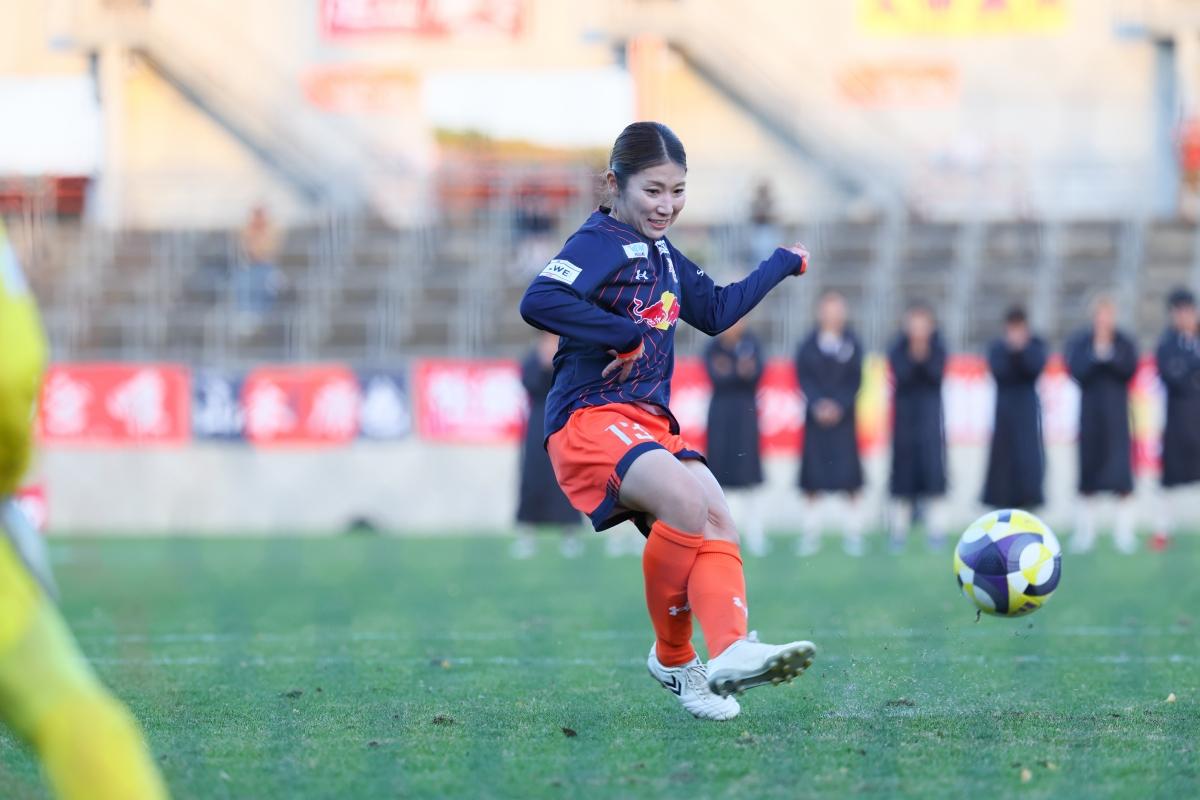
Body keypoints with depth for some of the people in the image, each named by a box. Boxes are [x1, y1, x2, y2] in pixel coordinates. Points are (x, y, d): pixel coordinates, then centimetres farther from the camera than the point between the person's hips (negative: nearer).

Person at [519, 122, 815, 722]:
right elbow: (539, 302, -25)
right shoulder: (601, 242, -8)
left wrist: (783, 263, 42)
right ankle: (673, 656, -18)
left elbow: (715, 311, 37)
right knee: (685, 500, -31)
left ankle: (731, 649, -24)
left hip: (651, 422, 9)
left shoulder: (663, 255, 20)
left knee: (717, 520, -17)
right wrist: (626, 335, -20)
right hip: (590, 419, -9)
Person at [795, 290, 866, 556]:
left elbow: (854, 380, -1)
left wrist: (839, 406, -13)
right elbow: (804, 378, 0)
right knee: (812, 481, 1)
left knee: (849, 480, -4)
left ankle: (853, 534, 1)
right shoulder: (809, 345, 4)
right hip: (816, 416, 1)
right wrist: (817, 405, -14)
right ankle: (811, 534, 8)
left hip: (843, 416, -1)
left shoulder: (851, 344, 3)